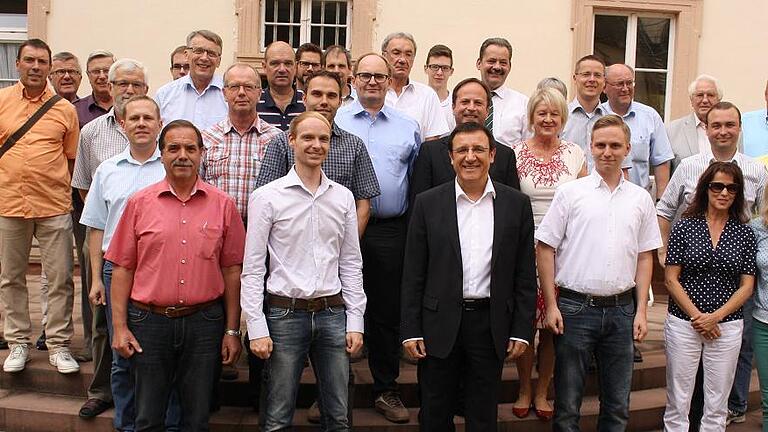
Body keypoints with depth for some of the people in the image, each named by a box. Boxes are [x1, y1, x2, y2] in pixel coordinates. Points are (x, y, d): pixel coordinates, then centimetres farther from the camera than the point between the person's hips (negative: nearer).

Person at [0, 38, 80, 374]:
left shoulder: (65, 110, 3)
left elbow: (70, 158, 9)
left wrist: (60, 190, 3)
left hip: (54, 207, -1)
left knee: (60, 279, 2)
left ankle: (58, 345, 14)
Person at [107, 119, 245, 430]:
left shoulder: (223, 205, 1)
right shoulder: (139, 203, 1)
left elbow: (231, 271, 3)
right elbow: (123, 268, 3)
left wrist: (232, 331, 1)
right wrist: (120, 327, -2)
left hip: (204, 322, 0)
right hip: (150, 321, 0)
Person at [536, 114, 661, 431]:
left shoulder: (640, 198, 8)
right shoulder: (570, 192, -2)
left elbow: (645, 257, 11)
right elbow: (545, 249, -2)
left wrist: (641, 310, 4)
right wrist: (551, 306, -7)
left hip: (621, 309, 3)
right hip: (575, 307, -3)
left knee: (618, 407, 13)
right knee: (568, 404, 7)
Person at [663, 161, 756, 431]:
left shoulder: (745, 233, 4)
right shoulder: (685, 226, -2)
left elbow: (747, 285, 3)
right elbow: (671, 279, -3)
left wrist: (716, 317, -9)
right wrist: (697, 316, -10)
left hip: (727, 326, 2)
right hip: (683, 323, -2)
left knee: (717, 406, 9)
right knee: (678, 403, 4)